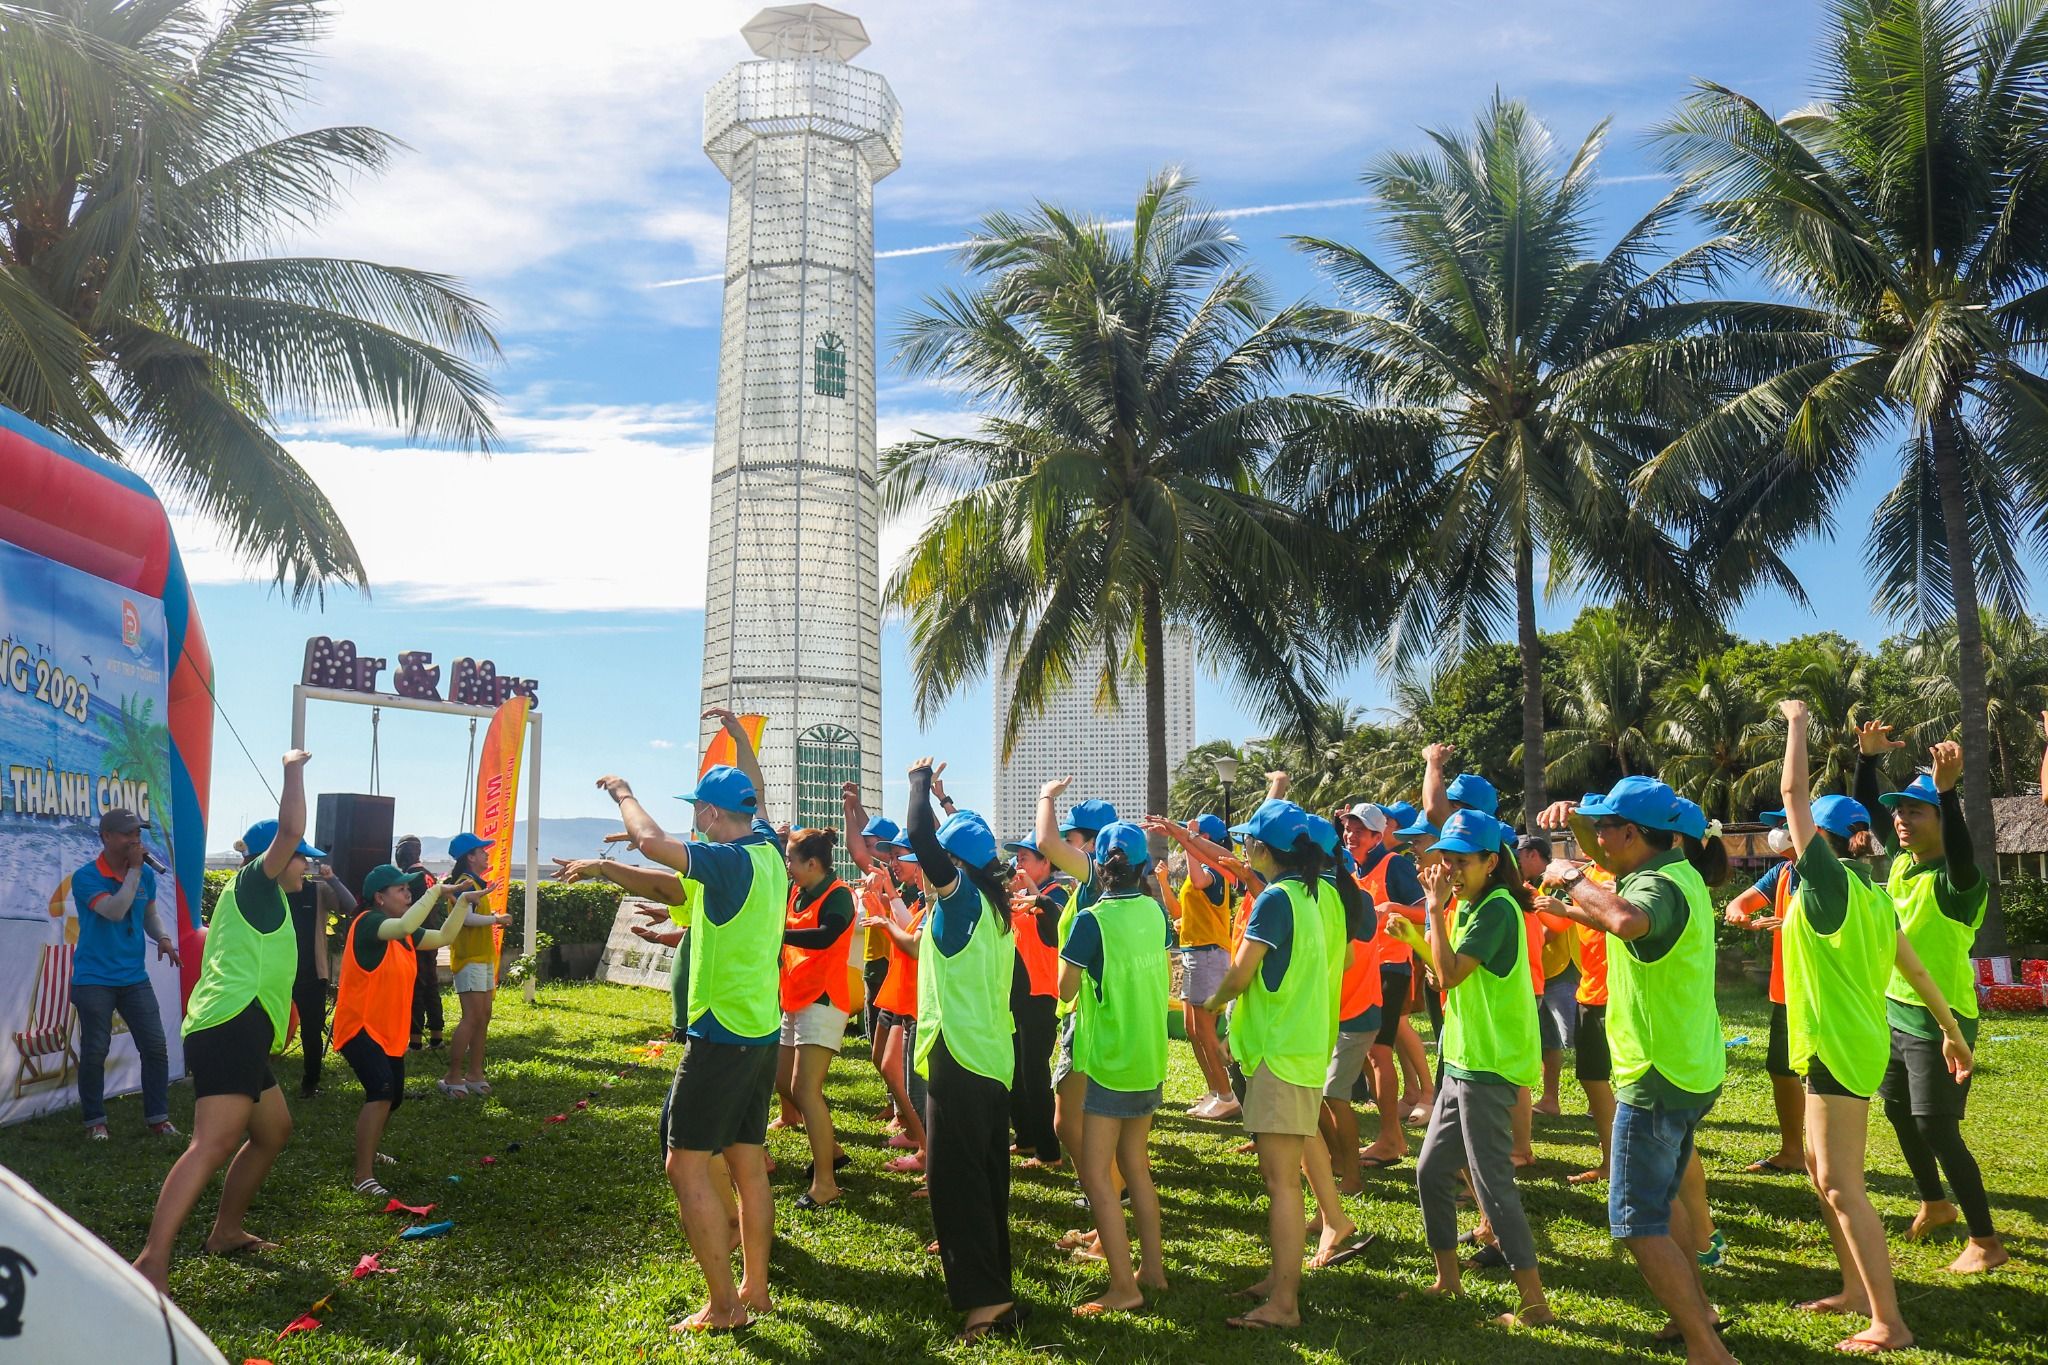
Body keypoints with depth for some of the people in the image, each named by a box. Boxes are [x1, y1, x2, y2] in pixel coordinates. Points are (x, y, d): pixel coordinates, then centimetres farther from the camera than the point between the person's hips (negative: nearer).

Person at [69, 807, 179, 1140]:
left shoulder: (146, 875, 5)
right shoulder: (85, 877, -11)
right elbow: (114, 911, -26)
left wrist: (162, 937, -2)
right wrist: (134, 869, -22)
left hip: (135, 978, 4)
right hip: (94, 979, -4)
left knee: (155, 1047, 1)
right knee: (94, 1053, 2)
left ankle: (157, 1117, 13)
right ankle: (95, 1121, 19)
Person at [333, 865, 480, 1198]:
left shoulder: (402, 933, 7)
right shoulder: (368, 923, -19)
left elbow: (444, 937, 11)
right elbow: (406, 926, -39)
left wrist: (464, 901, 2)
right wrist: (436, 891, -32)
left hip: (390, 1032, 9)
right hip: (359, 1028, -9)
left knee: (393, 1097, 22)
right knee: (382, 1090, -26)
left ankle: (368, 1150, 49)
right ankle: (364, 1177, -22)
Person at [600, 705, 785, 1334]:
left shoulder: (730, 861, -18)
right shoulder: (769, 849, 6)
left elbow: (651, 840, -25)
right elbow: (755, 796, 26)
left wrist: (623, 792, -6)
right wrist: (739, 735, 37)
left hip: (720, 1035, -9)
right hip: (763, 1031, 9)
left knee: (687, 1163, -2)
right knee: (748, 1162, 15)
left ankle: (722, 1305, 1)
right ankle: (755, 1289, 23)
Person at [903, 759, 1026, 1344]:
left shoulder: (961, 896, -12)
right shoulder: (994, 906, 12)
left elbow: (919, 837, -21)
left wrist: (920, 779, -8)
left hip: (959, 1059, -9)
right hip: (993, 1059, 9)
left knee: (955, 1179, -5)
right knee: (986, 1178, 14)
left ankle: (985, 1298, -6)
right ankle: (994, 1285, 22)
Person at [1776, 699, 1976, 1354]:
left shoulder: (1828, 880, -15)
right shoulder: (1871, 894, 9)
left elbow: (1792, 791, -15)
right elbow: (1914, 968, 15)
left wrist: (1797, 722, -5)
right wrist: (1951, 1030, 24)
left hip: (1837, 1046, -9)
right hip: (1853, 1043, 9)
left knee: (1842, 1187, -5)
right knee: (1823, 1170, 20)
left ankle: (1890, 1325, -3)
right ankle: (1856, 1291, 28)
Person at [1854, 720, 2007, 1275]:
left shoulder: (1957, 882, -21)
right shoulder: (1901, 861, 2)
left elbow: (1963, 862, -45)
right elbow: (1866, 811, 12)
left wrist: (1947, 791, -54)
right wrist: (1868, 757, -2)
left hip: (1938, 1020, -9)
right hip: (1896, 1012, 9)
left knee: (1937, 1129, -7)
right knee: (1901, 1113, 21)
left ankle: (1985, 1241, 5)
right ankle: (1935, 1203, 41)